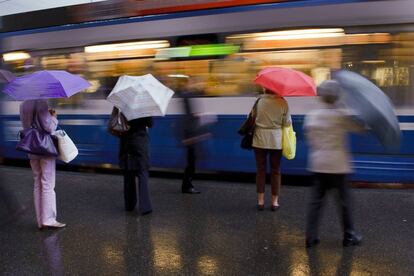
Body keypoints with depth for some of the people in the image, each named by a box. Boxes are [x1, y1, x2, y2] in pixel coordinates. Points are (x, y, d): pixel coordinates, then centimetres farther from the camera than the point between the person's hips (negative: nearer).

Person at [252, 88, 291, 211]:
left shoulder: (259, 100, -7)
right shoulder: (282, 102, -9)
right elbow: (287, 123, -5)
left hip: (260, 140, 0)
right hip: (276, 141, 0)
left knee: (260, 170, 10)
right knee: (275, 171, 11)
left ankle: (260, 201, 13)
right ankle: (275, 202, 15)